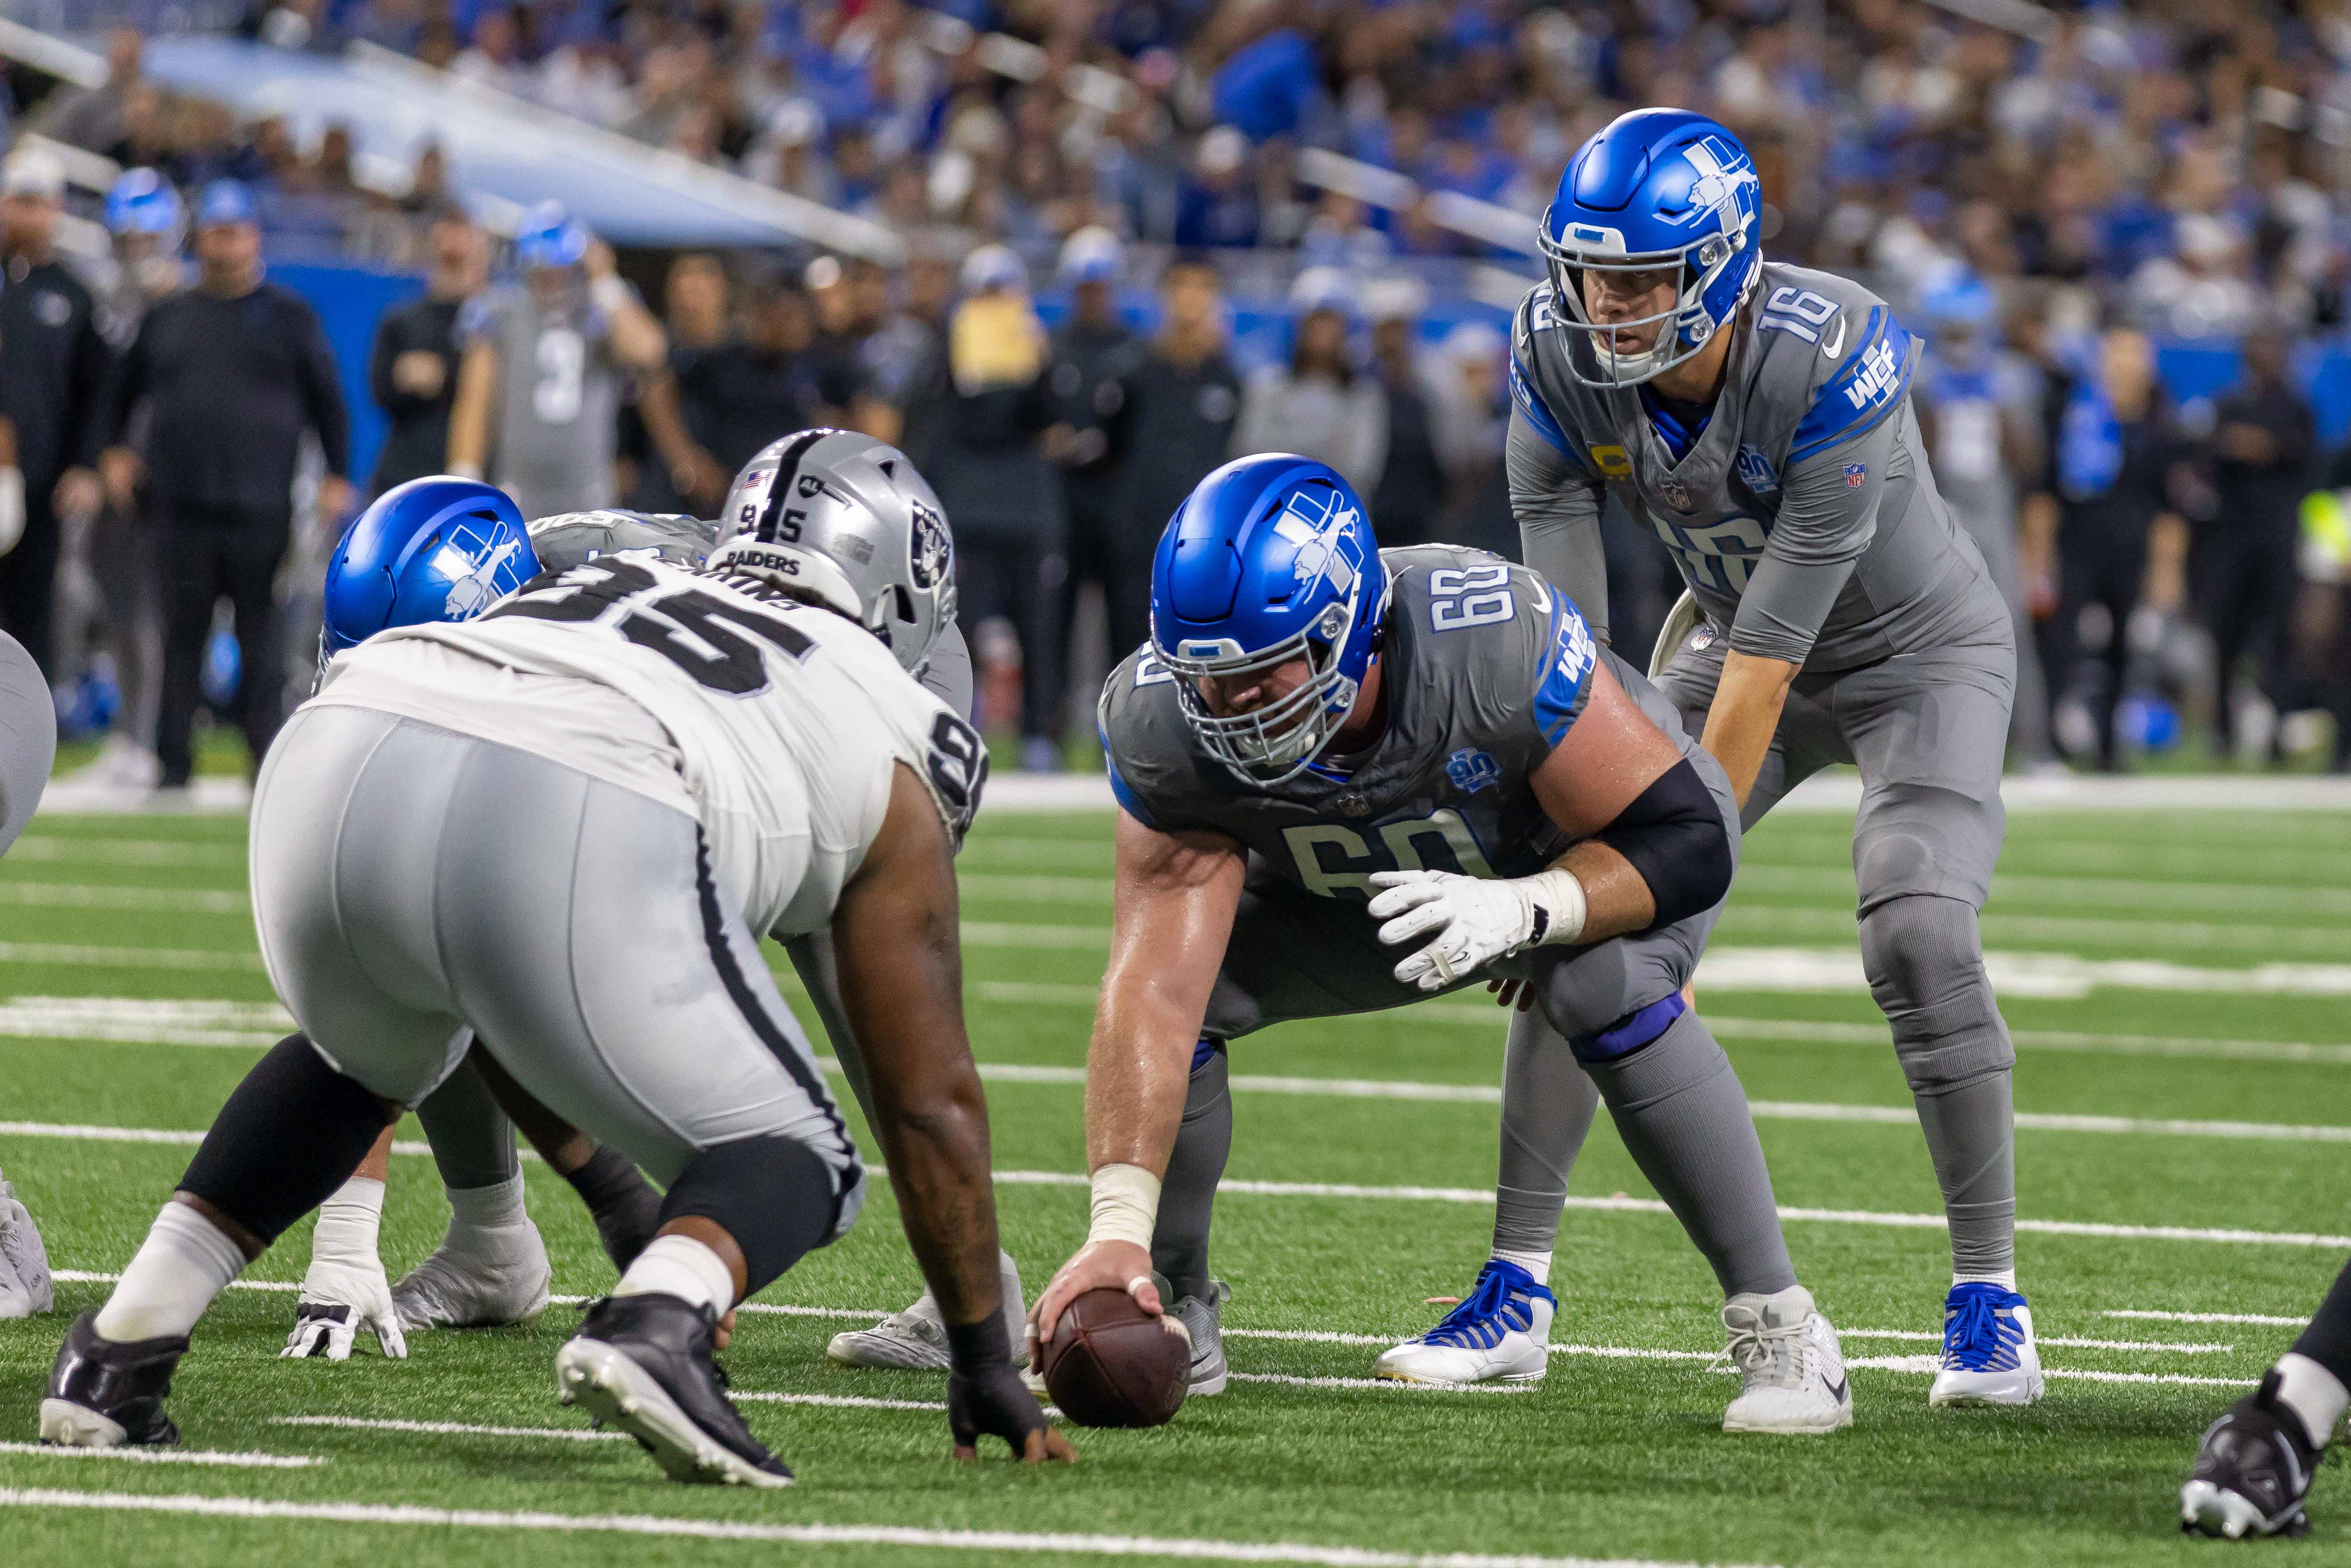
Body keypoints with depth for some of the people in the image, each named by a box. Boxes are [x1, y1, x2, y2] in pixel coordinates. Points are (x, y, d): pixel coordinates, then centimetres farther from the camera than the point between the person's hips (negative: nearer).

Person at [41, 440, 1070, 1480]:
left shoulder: (610, 587, 41)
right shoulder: (886, 749, 28)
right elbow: (933, 1103, 29)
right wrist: (982, 1362, 41)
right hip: (576, 830, -5)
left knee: (364, 1061, 38)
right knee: (795, 1165, 16)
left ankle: (121, 1346, 25)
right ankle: (657, 1322, -16)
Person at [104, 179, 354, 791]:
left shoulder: (288, 315, 6)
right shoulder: (168, 317, 12)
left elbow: (328, 400, 8)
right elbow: (127, 390, 24)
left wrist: (337, 476, 2)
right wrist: (115, 450, 14)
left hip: (261, 506, -2)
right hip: (182, 507, 2)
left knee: (261, 634, -1)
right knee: (182, 635, 1)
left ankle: (267, 756, 3)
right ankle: (174, 759, 5)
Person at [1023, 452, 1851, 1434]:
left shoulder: (1496, 647, -42)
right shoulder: (1162, 727, -31)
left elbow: (1688, 839, -32)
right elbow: (1156, 991, -32)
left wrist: (1521, 909, -50)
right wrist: (1117, 1226, -41)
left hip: (1610, 853, -4)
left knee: (1604, 987, -35)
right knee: (1178, 982, -17)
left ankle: (1776, 1327, -24)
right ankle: (1173, 1312, 6)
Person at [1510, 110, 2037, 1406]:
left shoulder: (1829, 368, -36)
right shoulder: (1559, 362, -20)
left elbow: (1766, 657, -33)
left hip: (1915, 651, -5)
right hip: (1736, 630, 5)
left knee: (1917, 934, -25)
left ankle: (1989, 1296, -11)